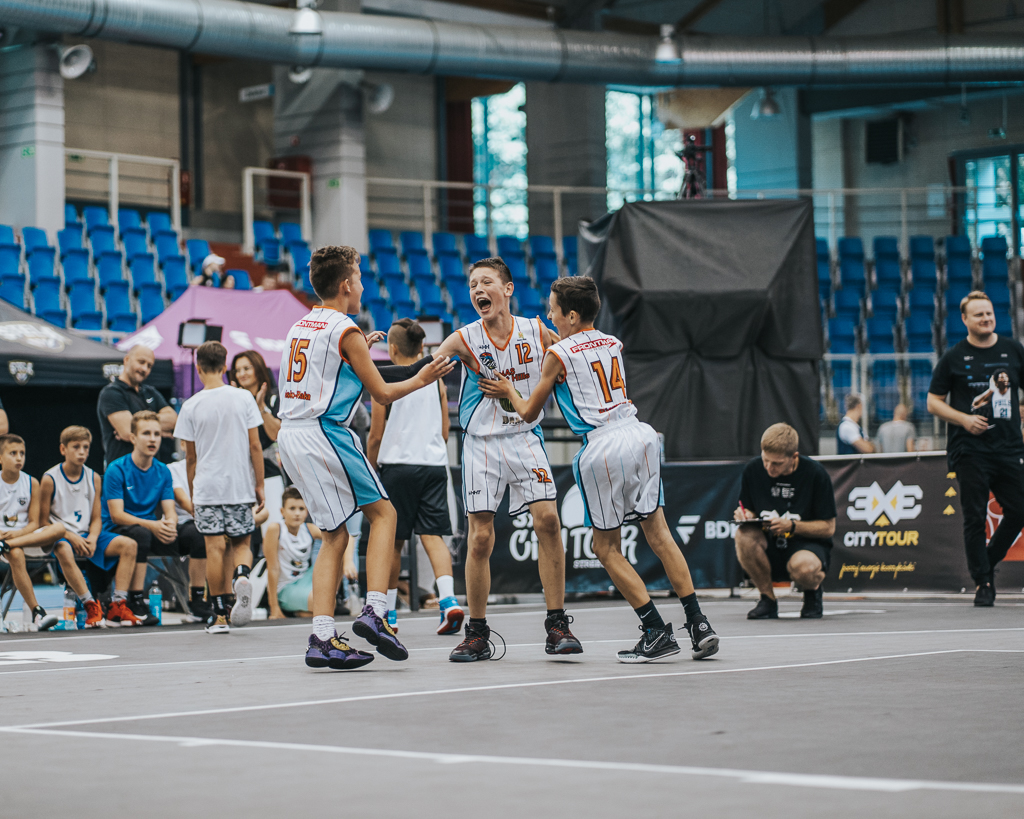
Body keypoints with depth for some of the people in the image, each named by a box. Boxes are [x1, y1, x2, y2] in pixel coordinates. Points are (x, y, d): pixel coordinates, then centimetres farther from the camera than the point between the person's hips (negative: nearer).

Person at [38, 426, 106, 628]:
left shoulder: (94, 478, 8)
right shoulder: (50, 479, -5)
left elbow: (96, 518, 10)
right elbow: (43, 521, -5)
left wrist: (92, 539, -12)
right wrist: (71, 537, -17)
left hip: (85, 537, 4)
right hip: (60, 536, -4)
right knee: (64, 551, -41)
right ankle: (90, 605, -37)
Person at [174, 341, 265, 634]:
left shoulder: (191, 406, -2)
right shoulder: (243, 398, -1)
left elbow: (191, 457, 3)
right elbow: (255, 445, -2)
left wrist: (192, 494, 14)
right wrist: (259, 484, 6)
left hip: (207, 488, -1)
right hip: (240, 486, 1)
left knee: (215, 548, 2)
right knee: (241, 543, 13)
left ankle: (220, 615, 3)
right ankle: (242, 575, -20)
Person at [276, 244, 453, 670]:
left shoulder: (299, 327, 16)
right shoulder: (346, 331, -7)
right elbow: (382, 393, -1)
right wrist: (420, 379, 14)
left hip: (290, 435, 8)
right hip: (325, 432, -8)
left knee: (334, 535, 10)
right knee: (382, 512, 6)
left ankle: (322, 639, 1)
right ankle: (375, 611, -8)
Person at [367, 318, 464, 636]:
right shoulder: (436, 380, 8)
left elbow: (376, 436, -5)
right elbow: (444, 431, 11)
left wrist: (370, 470, 8)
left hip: (398, 465, -3)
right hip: (434, 465, 3)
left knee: (393, 541, 6)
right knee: (433, 535, 1)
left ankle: (389, 613, 13)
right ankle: (449, 600, -19)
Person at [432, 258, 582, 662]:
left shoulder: (538, 333, -2)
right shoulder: (464, 340, -7)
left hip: (525, 439, 1)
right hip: (481, 443, -1)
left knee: (547, 519, -13)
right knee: (480, 537, -3)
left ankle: (557, 626, -4)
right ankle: (477, 634, 10)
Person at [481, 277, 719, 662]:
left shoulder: (557, 355, 0)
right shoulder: (613, 344, 17)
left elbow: (529, 413, 11)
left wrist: (509, 391, 30)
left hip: (602, 447, -6)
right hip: (640, 434, 6)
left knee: (607, 548, 6)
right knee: (658, 533, 9)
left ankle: (657, 631, -1)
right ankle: (699, 624, 2)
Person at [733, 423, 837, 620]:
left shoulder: (815, 474, -13)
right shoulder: (752, 470, -5)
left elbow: (828, 527, -9)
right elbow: (749, 512, 8)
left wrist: (792, 526, -25)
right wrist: (745, 515, -17)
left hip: (808, 545, -3)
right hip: (769, 547, 3)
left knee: (802, 567, -40)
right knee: (744, 534, -31)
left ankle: (813, 592, 1)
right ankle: (768, 599, -8)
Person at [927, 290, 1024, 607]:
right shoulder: (953, 357, 3)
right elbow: (933, 402, 5)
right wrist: (964, 419, -9)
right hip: (969, 450, -3)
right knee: (975, 516, -3)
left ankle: (988, 562, 23)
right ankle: (983, 582, 7)